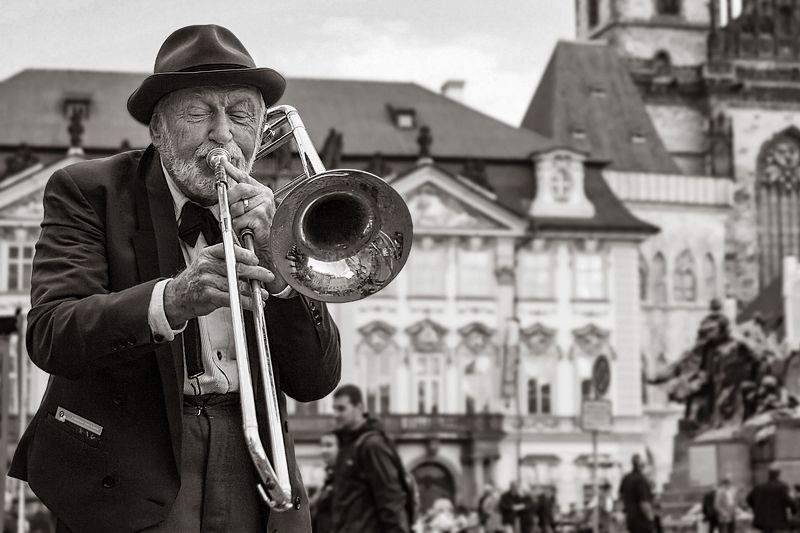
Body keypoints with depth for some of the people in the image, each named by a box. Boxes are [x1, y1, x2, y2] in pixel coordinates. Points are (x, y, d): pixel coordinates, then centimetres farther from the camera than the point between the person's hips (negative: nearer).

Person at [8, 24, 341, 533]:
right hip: (130, 483, -3)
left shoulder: (276, 215, 10)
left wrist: (277, 258, -10)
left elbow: (316, 381, 3)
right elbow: (49, 335, -14)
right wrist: (172, 299, -30)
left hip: (249, 470, 3)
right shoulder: (87, 190, 0)